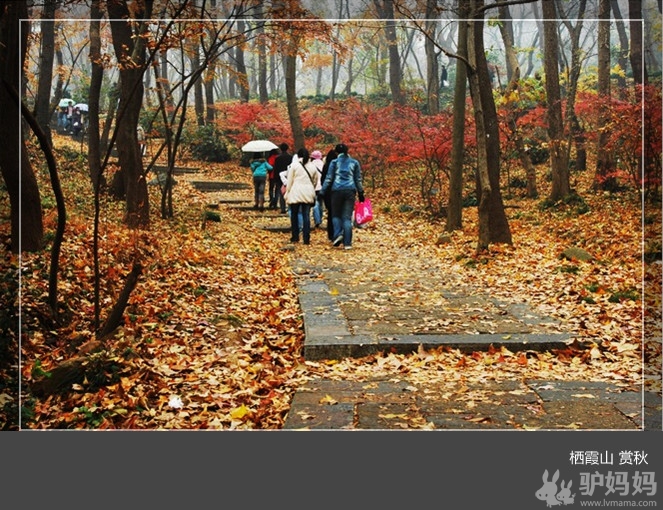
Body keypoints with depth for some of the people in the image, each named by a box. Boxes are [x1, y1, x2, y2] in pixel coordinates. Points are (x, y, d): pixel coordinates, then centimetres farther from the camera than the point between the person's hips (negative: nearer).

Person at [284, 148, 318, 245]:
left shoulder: (294, 165, -1)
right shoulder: (312, 166, 9)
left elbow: (290, 181, -1)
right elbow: (315, 181, 15)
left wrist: (287, 193, 5)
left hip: (295, 193, -2)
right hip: (308, 194, 2)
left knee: (294, 215, 11)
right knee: (306, 216, 3)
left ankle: (295, 237, 12)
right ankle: (306, 239, -1)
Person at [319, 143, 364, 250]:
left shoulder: (334, 162, 3)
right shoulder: (354, 162, 9)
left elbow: (328, 179, 1)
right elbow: (358, 179, 11)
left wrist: (322, 192, 6)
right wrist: (361, 193, 20)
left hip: (337, 190, -1)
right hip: (350, 191, 1)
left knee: (336, 214, 14)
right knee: (347, 217, 2)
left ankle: (338, 234, -10)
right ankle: (347, 243, -4)